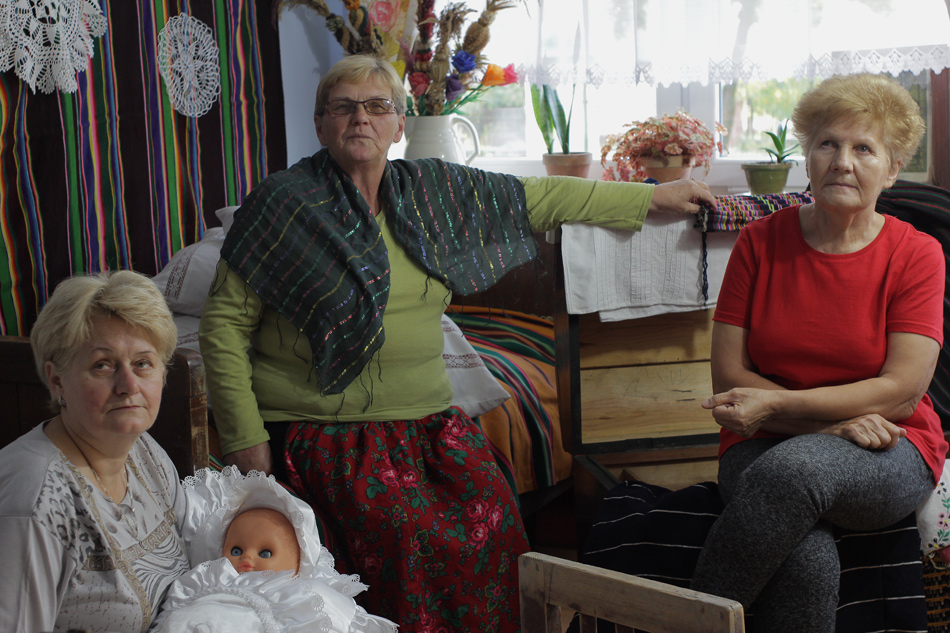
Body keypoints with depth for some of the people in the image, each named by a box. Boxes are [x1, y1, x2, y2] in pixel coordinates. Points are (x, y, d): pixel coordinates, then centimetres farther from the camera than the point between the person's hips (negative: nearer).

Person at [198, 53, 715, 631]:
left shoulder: (434, 190, 12)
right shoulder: (284, 203, -1)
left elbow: (537, 198, 17)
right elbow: (226, 323, -1)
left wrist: (653, 197, 17)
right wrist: (246, 441, -7)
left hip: (424, 415, 4)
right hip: (325, 425, -4)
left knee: (491, 512, -16)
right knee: (407, 533, -23)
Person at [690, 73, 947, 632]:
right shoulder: (761, 242, 4)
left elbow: (902, 392, -9)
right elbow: (728, 378, 0)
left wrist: (775, 404, -18)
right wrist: (833, 419, -13)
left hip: (887, 457, -1)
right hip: (768, 445, 1)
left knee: (792, 469, -36)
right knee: (808, 563, -34)